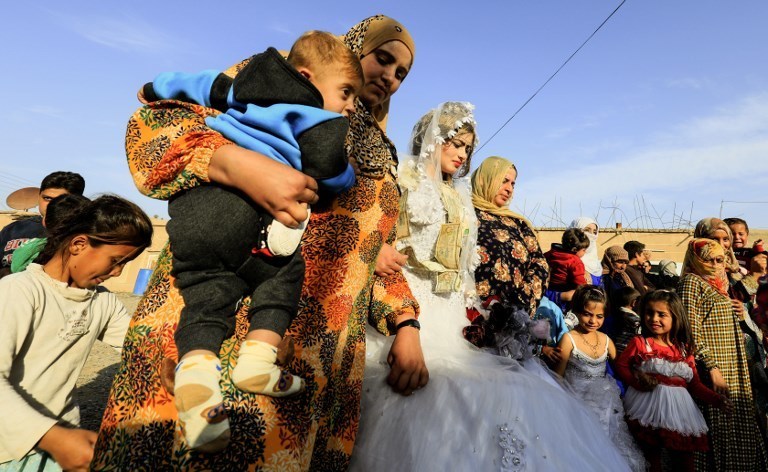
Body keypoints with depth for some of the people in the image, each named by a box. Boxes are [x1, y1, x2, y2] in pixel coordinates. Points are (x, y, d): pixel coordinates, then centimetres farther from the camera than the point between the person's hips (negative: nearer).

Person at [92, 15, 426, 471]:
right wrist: (240, 164, -22)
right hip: (222, 308, -3)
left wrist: (406, 324, 7)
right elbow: (154, 121, -2)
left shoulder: (381, 156, 21)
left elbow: (380, 253, 20)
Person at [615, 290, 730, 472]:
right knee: (651, 456, 7)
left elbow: (694, 383, 8)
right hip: (648, 406, -3)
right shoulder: (639, 343, -5)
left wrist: (715, 399, -6)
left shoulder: (684, 348, 5)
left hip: (678, 407, 3)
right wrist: (637, 381, -18)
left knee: (684, 457, 12)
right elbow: (621, 365, -4)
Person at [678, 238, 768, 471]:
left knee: (735, 429, 13)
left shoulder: (719, 286, 16)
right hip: (711, 372, -9)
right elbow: (692, 330, -19)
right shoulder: (692, 281, -10)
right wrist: (713, 368, -21)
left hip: (733, 372, 9)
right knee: (716, 428, -4)